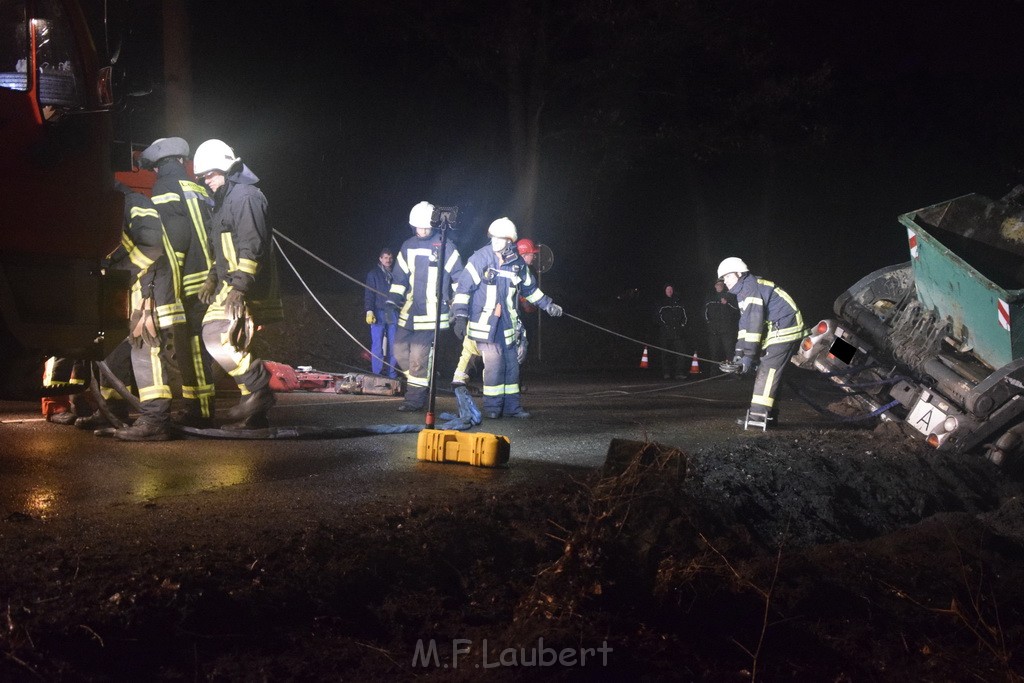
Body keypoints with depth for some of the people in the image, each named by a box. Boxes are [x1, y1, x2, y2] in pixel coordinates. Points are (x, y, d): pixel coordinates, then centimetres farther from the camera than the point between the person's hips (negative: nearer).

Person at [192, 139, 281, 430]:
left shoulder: (246, 196, -11)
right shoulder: (226, 200, 22)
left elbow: (252, 247, -21)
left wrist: (239, 287, -27)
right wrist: (213, 278, 16)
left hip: (248, 288, -10)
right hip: (231, 285, 10)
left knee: (216, 336, -19)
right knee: (234, 347, 10)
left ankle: (259, 389, -14)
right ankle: (254, 414, 14)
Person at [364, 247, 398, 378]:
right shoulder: (373, 274, 5)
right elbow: (369, 294, -1)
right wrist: (369, 311, -12)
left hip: (393, 315, 3)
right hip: (378, 313, -2)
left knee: (393, 346, 3)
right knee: (377, 346, -4)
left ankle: (392, 375, 11)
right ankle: (377, 375, 2)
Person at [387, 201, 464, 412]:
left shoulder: (445, 246, -5)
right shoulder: (408, 247, 9)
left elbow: (459, 277, -1)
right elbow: (399, 277, 14)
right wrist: (392, 302, 3)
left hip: (432, 312, -6)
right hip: (409, 310, 6)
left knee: (419, 355, -10)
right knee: (400, 350, 8)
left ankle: (415, 399, 1)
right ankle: (423, 383, 26)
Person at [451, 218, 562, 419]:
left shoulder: (518, 263, 4)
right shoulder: (481, 258, -10)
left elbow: (529, 288, 21)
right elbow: (463, 287, -9)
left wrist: (548, 305, 23)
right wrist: (460, 316, -14)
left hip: (506, 323, 5)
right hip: (484, 322, -5)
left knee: (511, 365, 9)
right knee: (494, 363, -11)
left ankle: (511, 406, 21)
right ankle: (492, 407, 3)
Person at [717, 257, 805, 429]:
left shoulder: (750, 288, -14)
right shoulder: (744, 291, 19)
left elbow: (754, 322, -22)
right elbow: (745, 323, 21)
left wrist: (749, 355, -23)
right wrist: (739, 352, 13)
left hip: (784, 330, -11)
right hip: (781, 332, 11)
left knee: (768, 371, -15)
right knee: (769, 371, 12)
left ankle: (759, 415, -20)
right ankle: (769, 414, 16)